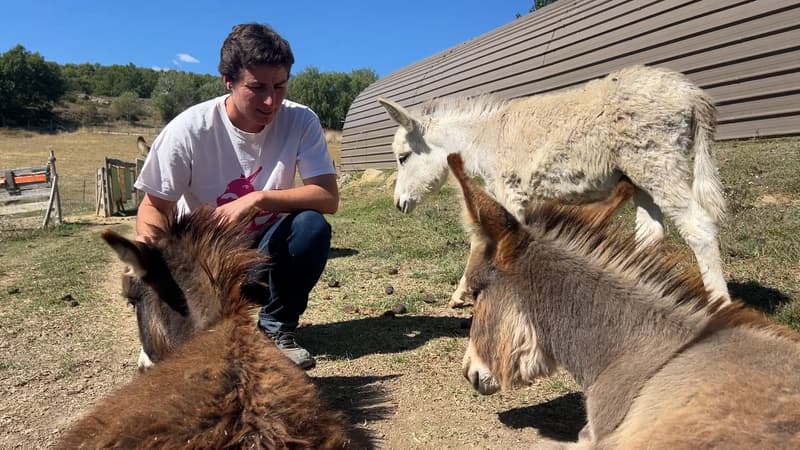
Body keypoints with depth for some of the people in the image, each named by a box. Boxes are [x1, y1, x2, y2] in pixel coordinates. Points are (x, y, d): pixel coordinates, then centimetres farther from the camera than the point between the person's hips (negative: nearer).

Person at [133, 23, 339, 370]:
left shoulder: (301, 122, -18)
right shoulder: (189, 129, -20)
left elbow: (328, 198, -23)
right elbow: (155, 206, -11)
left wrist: (257, 199, -34)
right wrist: (146, 241, -34)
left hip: (267, 250, 1)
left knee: (313, 226, -29)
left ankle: (275, 328, -7)